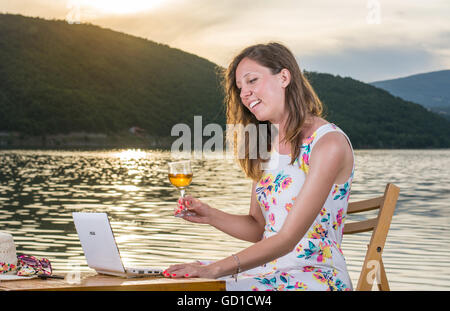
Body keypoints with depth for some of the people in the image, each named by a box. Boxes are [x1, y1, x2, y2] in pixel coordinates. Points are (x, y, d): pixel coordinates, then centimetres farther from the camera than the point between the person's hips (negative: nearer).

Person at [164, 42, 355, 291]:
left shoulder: (330, 143, -14)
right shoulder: (266, 146, 12)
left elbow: (288, 238, -20)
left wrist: (216, 269, -27)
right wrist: (210, 215, -3)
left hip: (316, 277, -7)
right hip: (268, 271, 7)